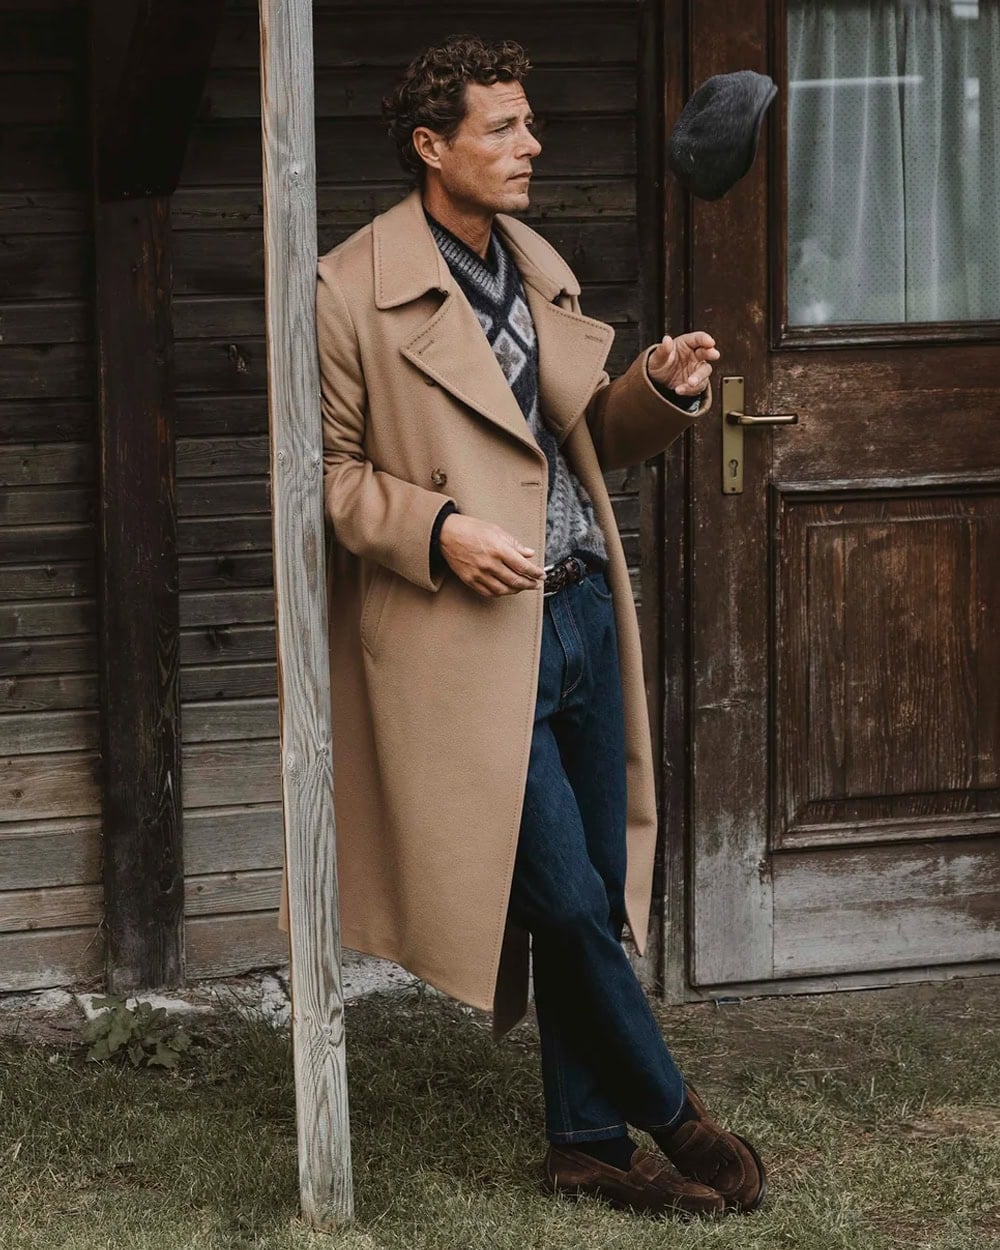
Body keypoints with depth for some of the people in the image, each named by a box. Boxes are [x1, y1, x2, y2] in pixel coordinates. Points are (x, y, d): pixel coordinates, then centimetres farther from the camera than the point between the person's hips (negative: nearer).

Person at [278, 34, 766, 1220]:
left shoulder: (539, 269, 14)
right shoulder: (354, 290, -8)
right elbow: (328, 468, -5)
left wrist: (661, 391, 0)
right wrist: (438, 530, -18)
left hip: (582, 613, 7)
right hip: (476, 633, -7)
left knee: (590, 898, 10)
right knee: (568, 899, -6)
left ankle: (589, 1141, 20)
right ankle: (673, 1116, 11)